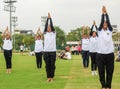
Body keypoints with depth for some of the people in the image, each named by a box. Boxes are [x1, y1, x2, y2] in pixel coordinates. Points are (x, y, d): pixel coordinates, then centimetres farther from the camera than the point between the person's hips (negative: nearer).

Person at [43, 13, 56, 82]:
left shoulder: (54, 33, 7)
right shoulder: (45, 34, 9)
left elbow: (52, 25, -1)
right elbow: (46, 25, 1)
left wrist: (50, 18, 1)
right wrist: (48, 18, 3)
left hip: (53, 51, -1)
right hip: (46, 51, 1)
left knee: (52, 65, 2)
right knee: (47, 65, 5)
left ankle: (52, 77, 10)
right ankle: (48, 77, 13)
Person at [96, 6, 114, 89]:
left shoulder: (110, 31, 9)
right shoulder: (100, 31, 6)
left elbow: (109, 21, -4)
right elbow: (101, 22, -7)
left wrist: (106, 13, -8)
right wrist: (103, 14, -9)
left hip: (110, 54, 1)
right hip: (101, 54, -1)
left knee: (110, 72, 5)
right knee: (101, 72, 4)